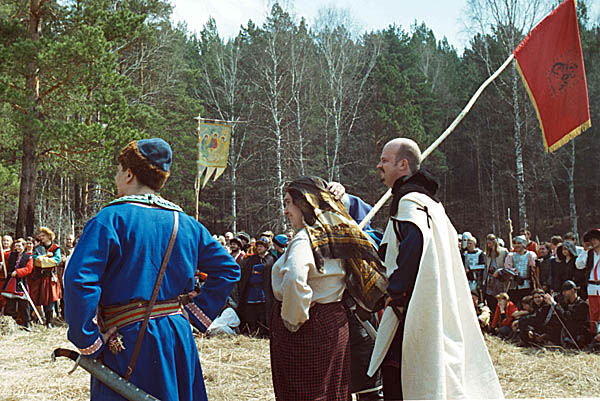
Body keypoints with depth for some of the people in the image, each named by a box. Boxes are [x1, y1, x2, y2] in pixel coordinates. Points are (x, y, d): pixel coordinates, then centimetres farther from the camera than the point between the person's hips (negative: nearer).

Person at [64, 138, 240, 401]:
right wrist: (197, 313, 11)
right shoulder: (187, 223, 7)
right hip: (179, 338, 6)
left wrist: (88, 343, -13)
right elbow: (227, 268, 11)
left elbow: (79, 280, -21)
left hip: (129, 344, -6)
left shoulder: (110, 219, -11)